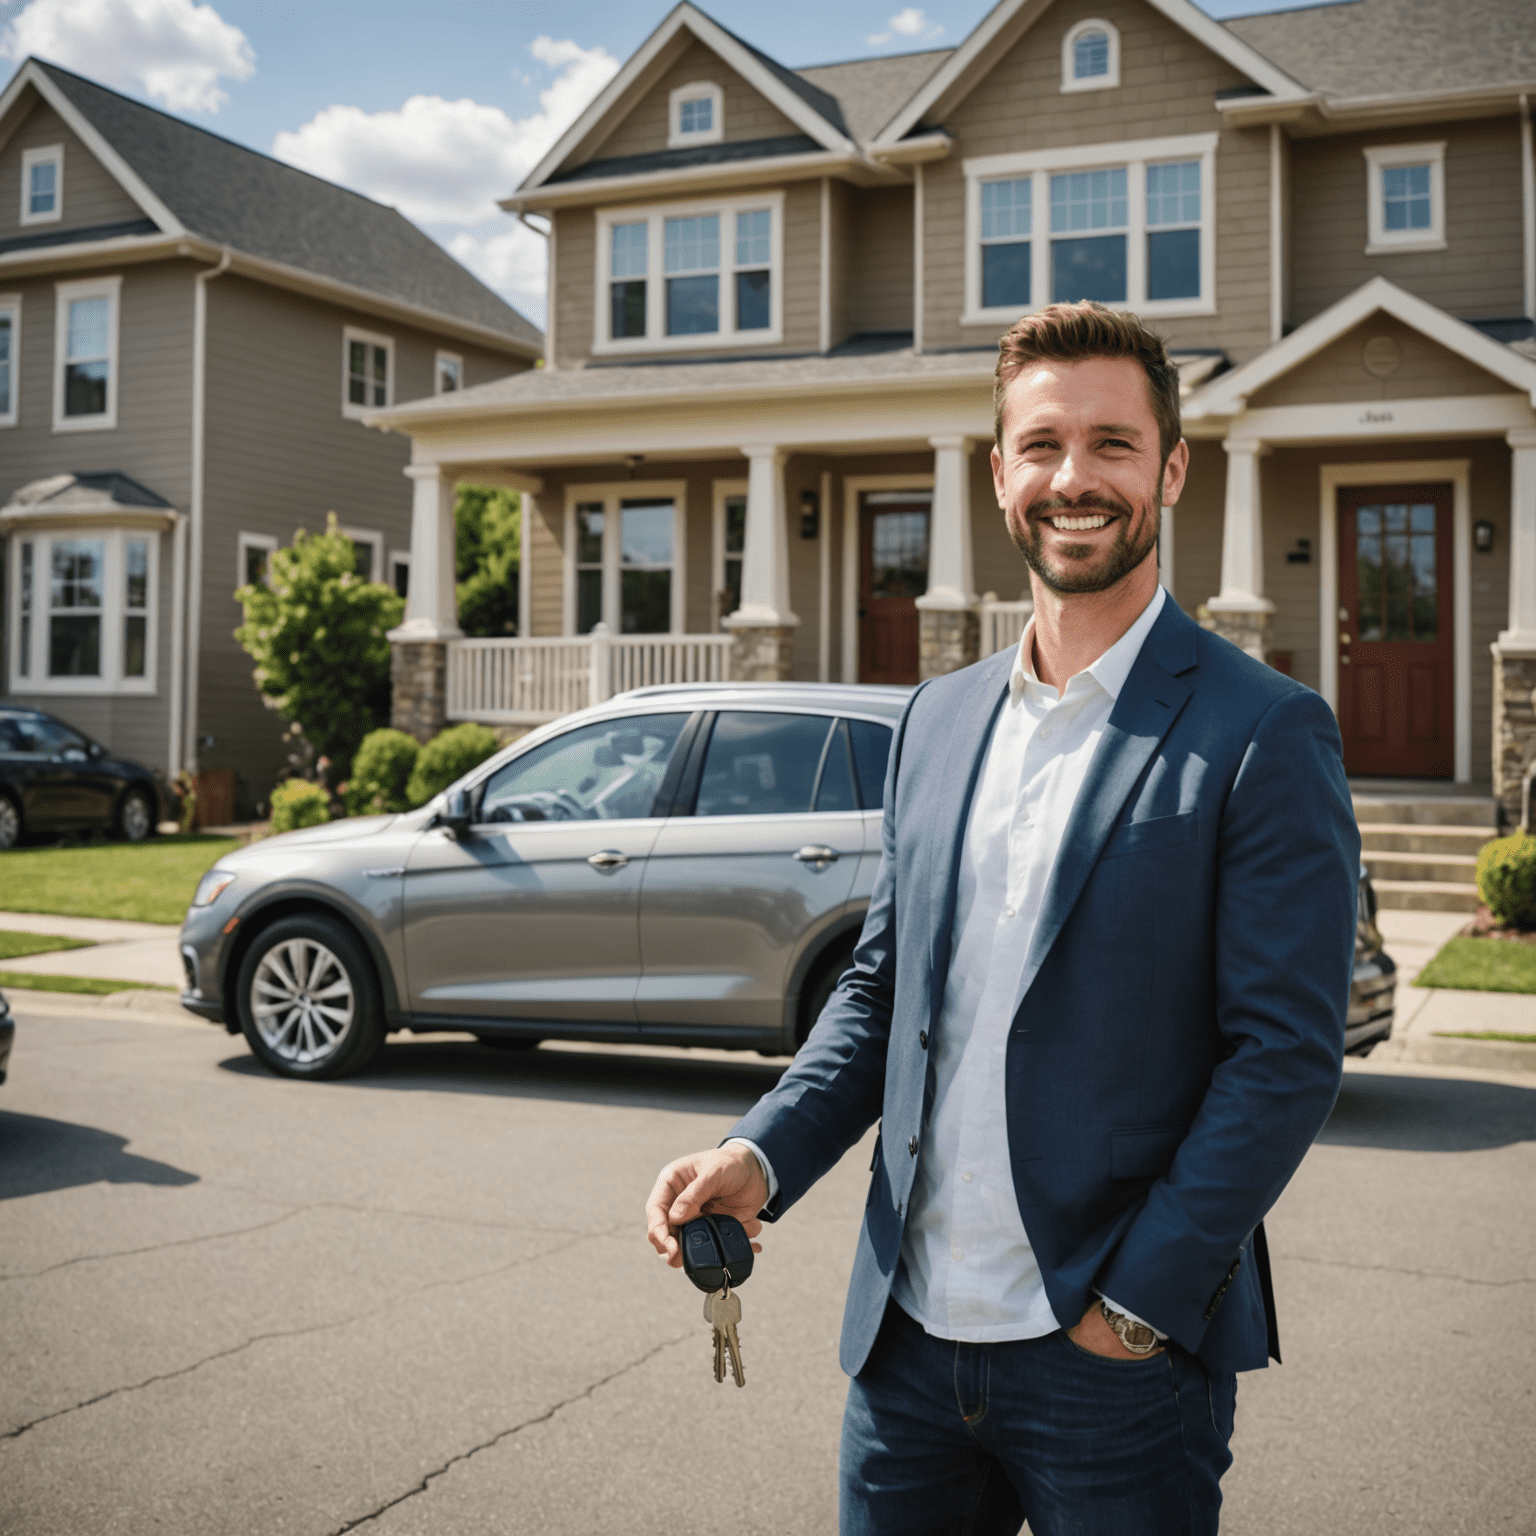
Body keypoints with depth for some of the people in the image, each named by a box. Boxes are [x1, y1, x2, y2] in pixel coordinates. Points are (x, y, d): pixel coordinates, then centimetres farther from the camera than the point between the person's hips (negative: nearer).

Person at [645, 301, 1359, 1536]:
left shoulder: (1263, 735, -9)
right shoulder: (938, 720, 9)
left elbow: (1289, 1054, -12)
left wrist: (1138, 1304, -14)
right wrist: (764, 1156, -2)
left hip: (1118, 1364, -5)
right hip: (909, 1338, 5)